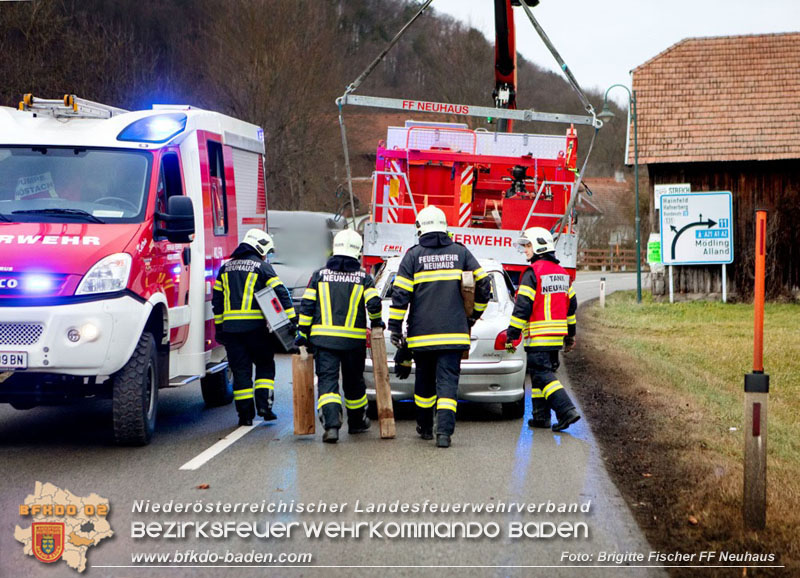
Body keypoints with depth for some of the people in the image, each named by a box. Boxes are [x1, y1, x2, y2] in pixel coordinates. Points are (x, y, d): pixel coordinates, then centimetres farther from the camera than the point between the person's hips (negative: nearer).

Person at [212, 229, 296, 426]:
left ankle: (245, 413, 5)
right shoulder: (262, 267, 0)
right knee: (265, 365, 11)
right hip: (255, 326, -4)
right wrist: (292, 320, -5)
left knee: (240, 370, 7)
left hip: (230, 327, 4)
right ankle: (264, 405, -1)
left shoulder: (226, 268, 16)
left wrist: (219, 327, 20)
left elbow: (217, 300, 16)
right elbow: (281, 293, -6)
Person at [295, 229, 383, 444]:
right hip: (354, 339, 1)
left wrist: (302, 332, 7)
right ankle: (356, 422, 33)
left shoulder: (320, 275, 3)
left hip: (324, 338, -1)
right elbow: (374, 303, -10)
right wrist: (376, 322, 9)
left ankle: (331, 424, -23)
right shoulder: (363, 277, 1)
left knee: (327, 380, -4)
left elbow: (307, 305, 0)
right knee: (354, 382, 17)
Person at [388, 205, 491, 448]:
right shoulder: (460, 252, 5)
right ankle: (444, 430, -17)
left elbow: (400, 294, -5)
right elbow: (484, 285, 5)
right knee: (448, 381, -3)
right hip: (454, 332, 0)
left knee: (424, 381, 15)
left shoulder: (413, 255, 0)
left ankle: (425, 427, 28)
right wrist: (474, 315, 19)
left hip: (422, 333, 0)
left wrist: (395, 327, 0)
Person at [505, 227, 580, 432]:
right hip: (557, 336, 8)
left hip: (538, 336, -8)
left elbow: (523, 306, -16)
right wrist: (570, 334, 27)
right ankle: (541, 416, 16)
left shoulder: (533, 273, -12)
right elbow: (571, 304, 20)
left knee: (543, 375, -8)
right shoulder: (562, 273, 14)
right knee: (540, 373, 16)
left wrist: (512, 335, -12)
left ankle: (567, 410, -20)